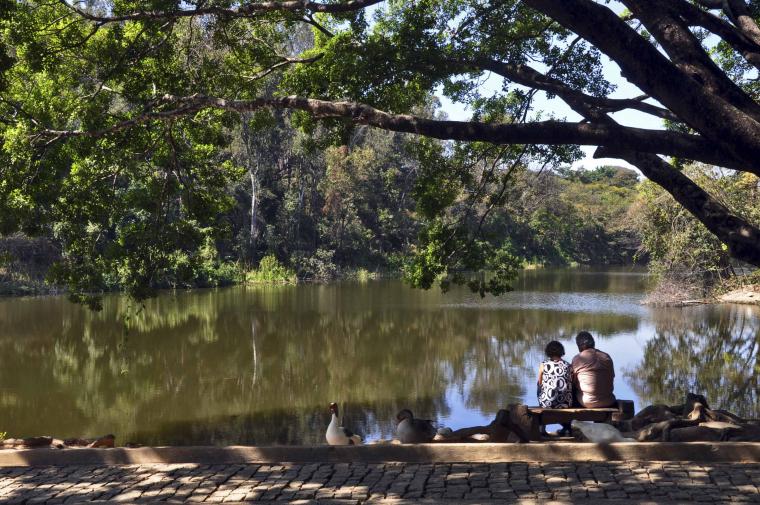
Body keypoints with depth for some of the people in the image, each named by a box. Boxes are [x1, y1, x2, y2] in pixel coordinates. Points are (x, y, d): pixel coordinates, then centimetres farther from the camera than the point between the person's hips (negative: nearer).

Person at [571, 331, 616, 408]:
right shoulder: (607, 357, 4)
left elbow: (573, 383, 2)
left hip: (586, 403, -3)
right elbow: (611, 378, 11)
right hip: (608, 403, 3)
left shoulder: (577, 360, -5)